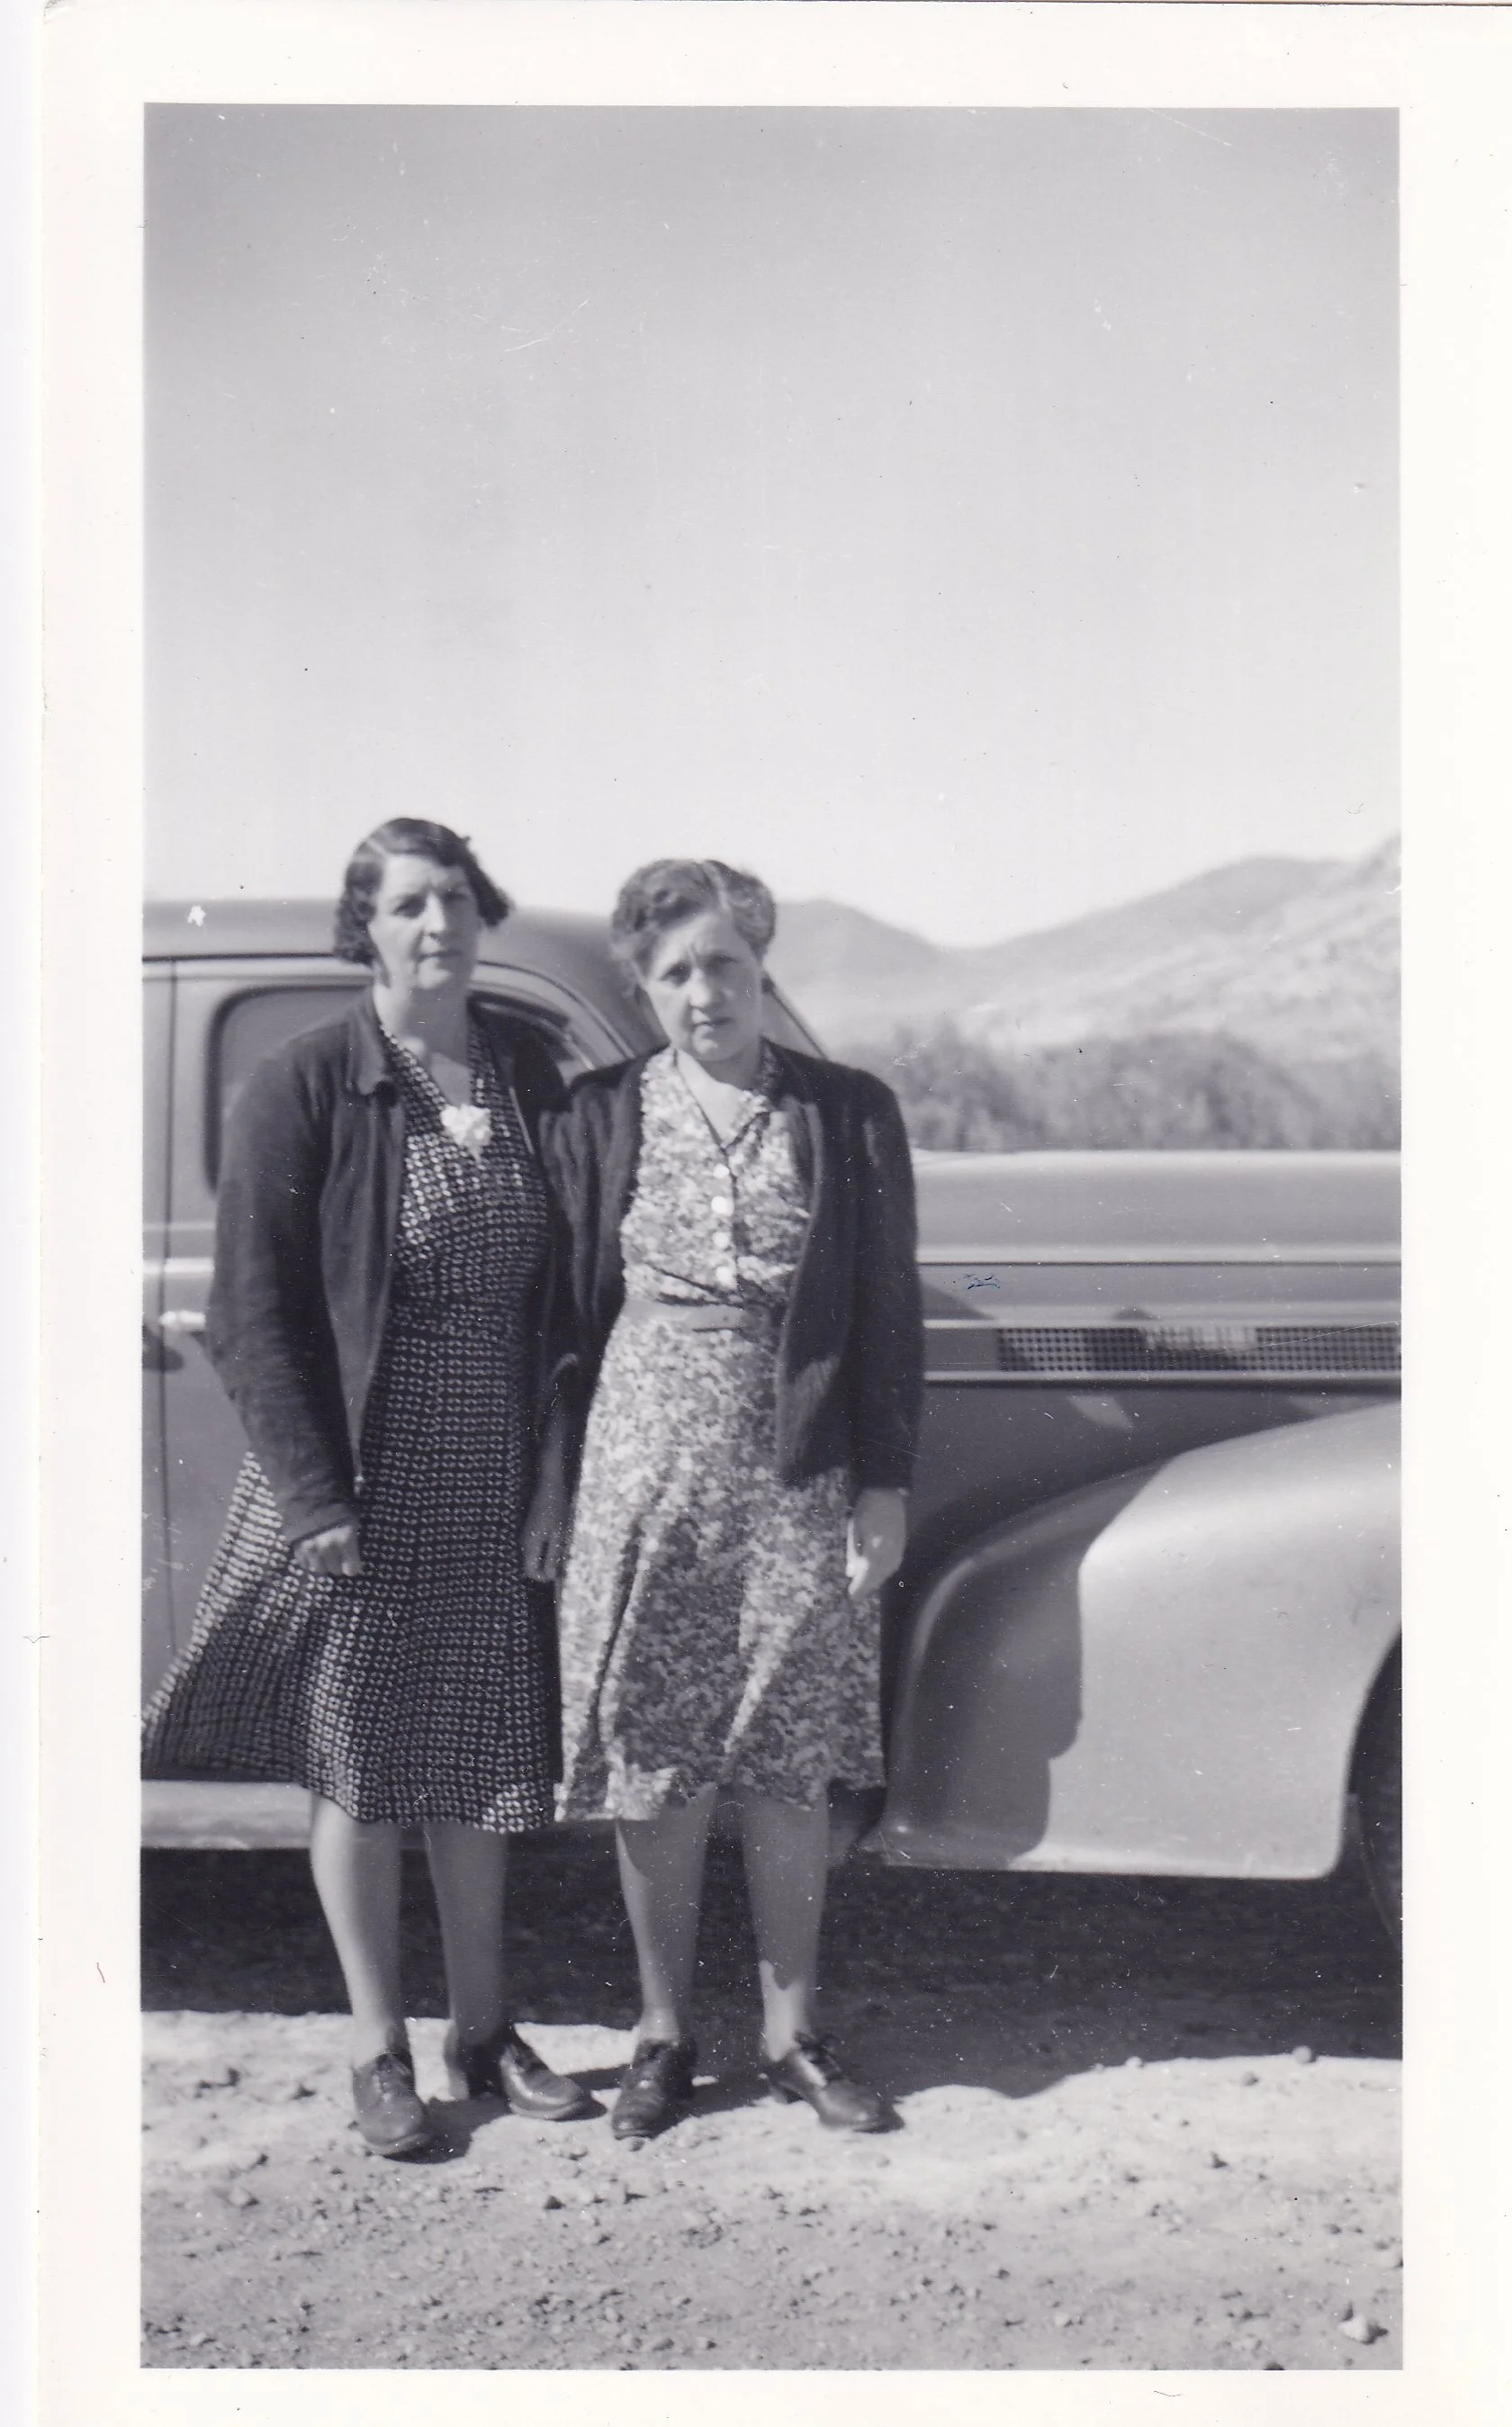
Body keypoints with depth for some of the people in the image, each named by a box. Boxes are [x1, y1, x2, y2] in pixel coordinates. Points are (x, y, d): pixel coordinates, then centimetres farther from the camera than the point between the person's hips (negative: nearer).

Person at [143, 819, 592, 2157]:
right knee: (359, 1769, 8)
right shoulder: (302, 1087, -10)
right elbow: (253, 1312, -10)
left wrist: (555, 1471, 2)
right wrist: (316, 1495, -14)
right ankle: (380, 2050, 24)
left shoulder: (529, 1071, 2)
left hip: (497, 1492, 4)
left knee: (480, 1765, 14)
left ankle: (483, 2033, 30)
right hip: (356, 1488, -3)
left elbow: (564, 1283, 6)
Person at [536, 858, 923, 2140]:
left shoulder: (851, 1112, 1)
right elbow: (567, 1305, 5)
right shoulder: (602, 1116, 2)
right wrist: (551, 1485, 2)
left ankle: (792, 2035, 24)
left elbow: (888, 1307, 3)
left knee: (792, 1767, 8)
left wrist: (883, 1484, -1)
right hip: (644, 1466, 0)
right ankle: (664, 2035, 22)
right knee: (655, 1766, 6)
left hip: (802, 1475, 0)